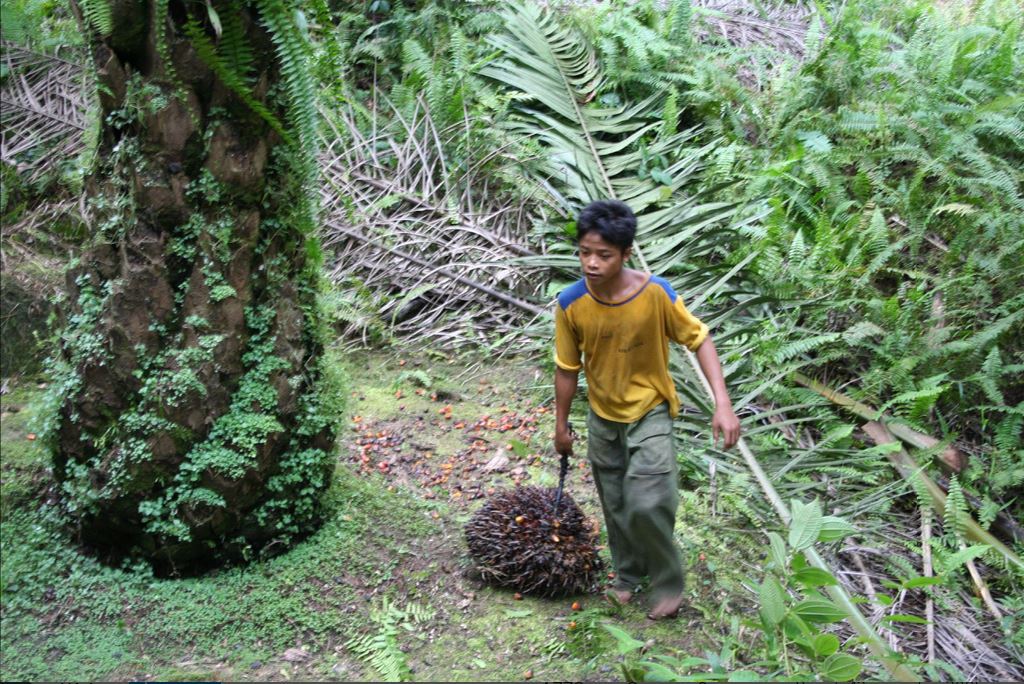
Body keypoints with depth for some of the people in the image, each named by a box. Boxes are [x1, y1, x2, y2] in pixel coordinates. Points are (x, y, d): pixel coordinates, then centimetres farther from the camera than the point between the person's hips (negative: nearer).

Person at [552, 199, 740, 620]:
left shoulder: (656, 293, -25)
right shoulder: (570, 304, -18)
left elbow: (699, 339, -13)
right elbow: (567, 368, -4)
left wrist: (723, 404, -21)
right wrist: (561, 425, 5)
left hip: (650, 412, -3)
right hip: (603, 417, 3)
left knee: (648, 504, -14)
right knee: (615, 505, 16)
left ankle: (668, 583, 12)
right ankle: (627, 574, 41)